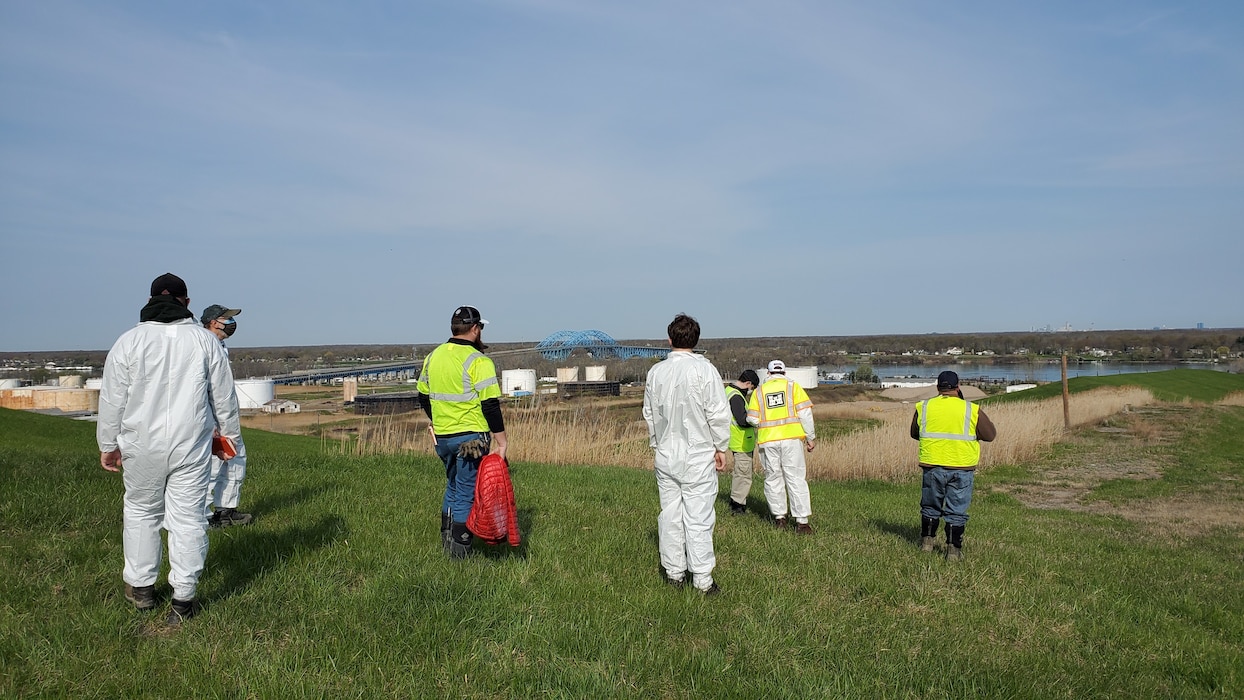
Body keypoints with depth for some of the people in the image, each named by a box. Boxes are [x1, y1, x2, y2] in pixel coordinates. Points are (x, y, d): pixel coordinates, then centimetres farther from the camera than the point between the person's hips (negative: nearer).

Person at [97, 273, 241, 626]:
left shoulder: (129, 341, -1)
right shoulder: (205, 340, 0)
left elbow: (112, 400, 2)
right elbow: (224, 398, 5)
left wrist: (108, 445, 12)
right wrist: (229, 435, 17)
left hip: (141, 446, 1)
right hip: (191, 446, 0)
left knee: (140, 510, 19)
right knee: (187, 518, 3)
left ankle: (141, 587, 29)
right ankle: (183, 600, 6)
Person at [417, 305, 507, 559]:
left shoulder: (433, 357, 8)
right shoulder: (478, 361, -15)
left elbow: (424, 397, 16)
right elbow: (490, 405, -17)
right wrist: (501, 441, -13)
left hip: (442, 436, 7)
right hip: (471, 438, -7)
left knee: (453, 487, 23)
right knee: (467, 493, 3)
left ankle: (446, 541, 30)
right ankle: (460, 551, 9)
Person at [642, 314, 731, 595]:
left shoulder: (656, 371, 4)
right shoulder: (704, 370, -11)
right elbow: (718, 413, -10)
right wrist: (721, 447, 1)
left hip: (665, 455, 4)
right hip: (698, 456, -4)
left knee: (670, 514, 11)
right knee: (699, 518, 0)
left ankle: (674, 573, 20)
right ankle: (702, 579, 4)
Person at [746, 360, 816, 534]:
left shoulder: (759, 391, 8)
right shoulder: (793, 387, 4)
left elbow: (753, 419, 2)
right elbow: (805, 414, -3)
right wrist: (811, 438, 4)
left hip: (768, 441, 1)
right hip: (791, 438, -1)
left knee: (773, 478, 13)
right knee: (796, 478, -1)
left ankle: (779, 516, 18)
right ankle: (801, 521, -4)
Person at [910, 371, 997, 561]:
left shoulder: (923, 407, 1)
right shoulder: (972, 410, -6)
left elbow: (914, 434, 13)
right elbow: (990, 435, 1)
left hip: (932, 466, 2)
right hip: (961, 468, -2)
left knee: (930, 507, 18)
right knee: (956, 512, 7)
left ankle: (927, 540, 27)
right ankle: (953, 549, 8)